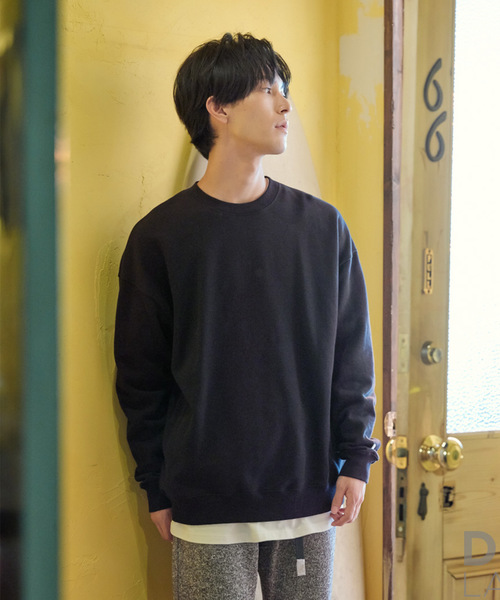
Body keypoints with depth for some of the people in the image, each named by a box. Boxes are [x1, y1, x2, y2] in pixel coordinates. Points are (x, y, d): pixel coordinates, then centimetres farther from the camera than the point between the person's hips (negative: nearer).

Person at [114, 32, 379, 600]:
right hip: (207, 505, -2)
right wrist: (157, 489, 1)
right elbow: (140, 378, 1)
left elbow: (352, 354, 7)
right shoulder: (159, 237, -3)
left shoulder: (322, 226, 4)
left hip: (308, 491, 2)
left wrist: (356, 458, 2)